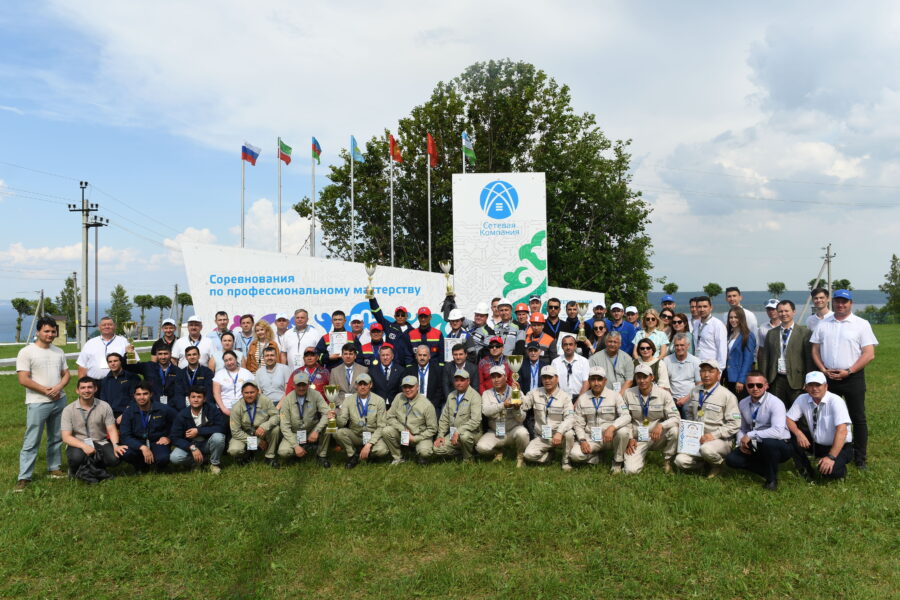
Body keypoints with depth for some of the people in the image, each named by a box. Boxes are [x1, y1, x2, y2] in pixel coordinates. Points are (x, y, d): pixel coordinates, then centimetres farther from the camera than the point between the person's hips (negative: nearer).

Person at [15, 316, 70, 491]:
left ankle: (54, 468, 27)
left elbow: (66, 374, 11)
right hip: (37, 403, -6)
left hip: (60, 401, 6)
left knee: (56, 438, 14)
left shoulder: (59, 352, 10)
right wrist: (45, 390, -15)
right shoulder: (26, 352, -8)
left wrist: (59, 388, -10)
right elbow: (23, 379, -13)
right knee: (31, 442, -4)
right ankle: (24, 477, 2)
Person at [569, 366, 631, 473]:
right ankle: (595, 457, 9)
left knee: (623, 431, -33)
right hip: (591, 439, 1)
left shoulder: (614, 395, -1)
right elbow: (579, 424, 5)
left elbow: (626, 416, -14)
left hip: (610, 438, -1)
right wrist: (582, 440, -12)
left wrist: (612, 427, -31)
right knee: (575, 454, -25)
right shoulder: (582, 399, 5)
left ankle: (617, 462, -6)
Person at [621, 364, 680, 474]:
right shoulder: (628, 394, -3)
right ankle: (641, 456, 18)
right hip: (637, 439, 0)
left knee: (674, 430, -32)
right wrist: (630, 438, -4)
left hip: (658, 437, 0)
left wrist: (661, 425, -31)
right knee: (631, 470, -20)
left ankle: (667, 461, -5)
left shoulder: (663, 394, -7)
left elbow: (676, 417, -12)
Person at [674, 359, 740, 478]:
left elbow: (734, 424, -14)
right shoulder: (695, 392, 9)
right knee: (680, 461, -15)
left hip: (720, 440, -5)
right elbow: (689, 412, 21)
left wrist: (713, 435, -21)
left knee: (706, 449, -39)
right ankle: (709, 460, 12)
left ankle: (718, 464, -2)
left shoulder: (727, 396, -11)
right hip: (697, 439, 5)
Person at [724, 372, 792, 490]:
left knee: (768, 442, -39)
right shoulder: (742, 404, 3)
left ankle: (772, 479, -12)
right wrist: (741, 441, -7)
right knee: (731, 459, -15)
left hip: (779, 446, -6)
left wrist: (750, 435, -27)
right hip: (755, 447, 6)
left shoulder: (775, 403, -18)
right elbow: (742, 428, 14)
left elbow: (778, 431, -31)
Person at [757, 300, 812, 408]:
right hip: (776, 380, 3)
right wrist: (764, 381, 6)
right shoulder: (771, 333, 12)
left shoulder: (805, 333, 1)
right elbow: (765, 358, 11)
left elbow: (809, 359, -1)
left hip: (795, 380, -3)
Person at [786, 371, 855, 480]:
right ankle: (806, 471, -1)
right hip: (816, 444, 5)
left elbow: (842, 430, -28)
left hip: (840, 446, -5)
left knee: (828, 470, -32)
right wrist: (798, 433, -25)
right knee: (791, 436, -18)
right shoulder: (802, 400, -7)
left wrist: (831, 457, -34)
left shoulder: (835, 401, -21)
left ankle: (839, 468, 6)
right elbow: (789, 419, -2)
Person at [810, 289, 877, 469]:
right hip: (828, 378, 3)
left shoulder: (861, 324, -3)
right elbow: (815, 350, 9)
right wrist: (824, 370, -5)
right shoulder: (823, 324, 8)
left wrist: (848, 371, -15)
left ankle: (860, 458, 12)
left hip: (853, 378, -3)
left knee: (858, 418, 3)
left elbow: (869, 354, -8)